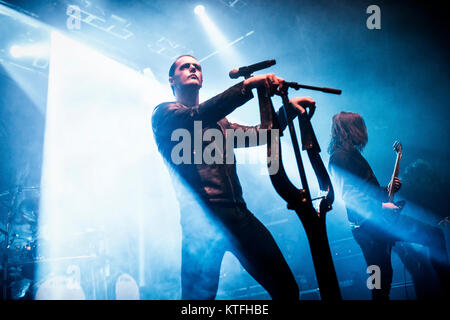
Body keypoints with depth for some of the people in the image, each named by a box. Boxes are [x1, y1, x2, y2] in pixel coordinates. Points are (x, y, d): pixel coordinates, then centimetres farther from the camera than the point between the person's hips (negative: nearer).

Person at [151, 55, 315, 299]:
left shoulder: (218, 121, 28)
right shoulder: (164, 114, 7)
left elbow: (257, 134, 24)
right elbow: (197, 117, -13)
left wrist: (289, 108, 10)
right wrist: (247, 85, -20)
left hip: (239, 214, 6)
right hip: (202, 218, -6)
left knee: (286, 287, 1)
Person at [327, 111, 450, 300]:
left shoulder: (352, 154, 22)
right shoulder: (340, 157, -9)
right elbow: (349, 194, -19)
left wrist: (388, 189, 15)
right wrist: (381, 206, -19)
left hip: (374, 222, 10)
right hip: (368, 222, -10)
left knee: (382, 277, 13)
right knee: (434, 236, -10)